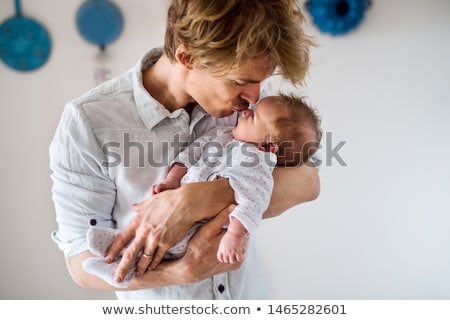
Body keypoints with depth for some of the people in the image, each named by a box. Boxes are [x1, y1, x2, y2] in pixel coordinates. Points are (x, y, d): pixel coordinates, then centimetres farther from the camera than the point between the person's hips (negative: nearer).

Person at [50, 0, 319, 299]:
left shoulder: (245, 92, -14)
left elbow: (307, 182, -23)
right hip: (160, 306, -3)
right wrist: (184, 271, -37)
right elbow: (82, 263, -21)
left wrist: (195, 201, -36)